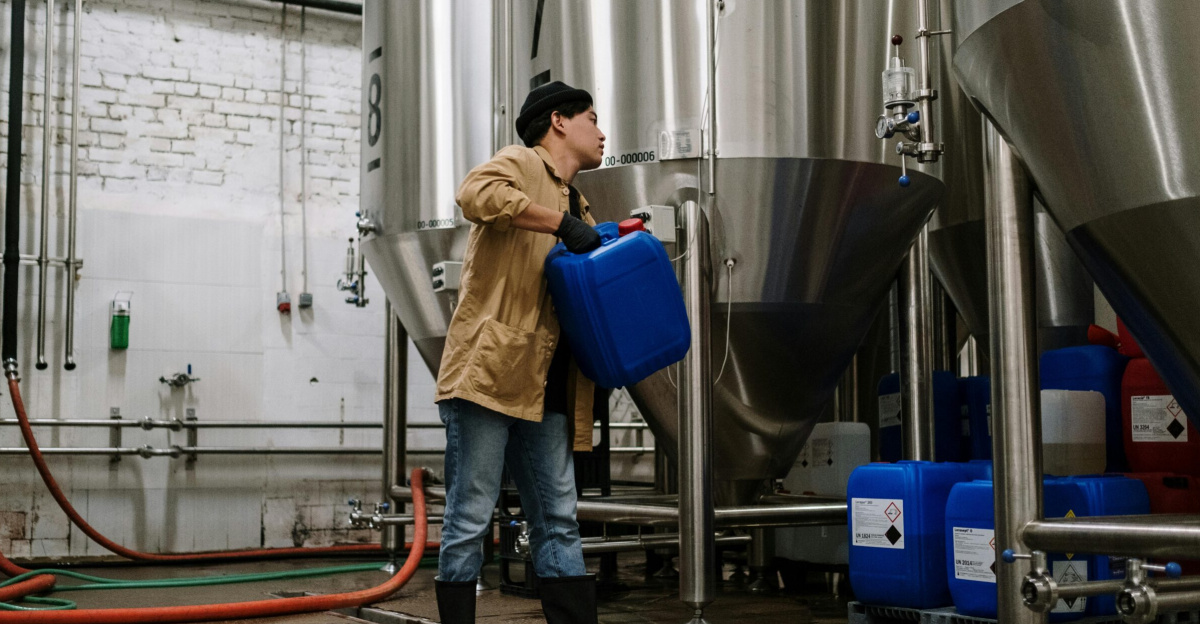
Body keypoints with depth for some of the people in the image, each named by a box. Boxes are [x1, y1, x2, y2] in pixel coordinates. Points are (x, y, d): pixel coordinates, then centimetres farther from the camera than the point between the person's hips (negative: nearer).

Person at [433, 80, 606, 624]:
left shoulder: (579, 208, 26)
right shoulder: (519, 164, 1)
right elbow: (475, 193, -22)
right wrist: (562, 225, -20)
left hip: (546, 393, 9)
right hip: (488, 375, -9)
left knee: (559, 524, 8)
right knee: (469, 520, -3)